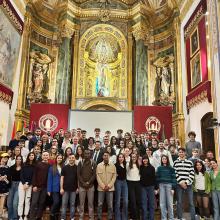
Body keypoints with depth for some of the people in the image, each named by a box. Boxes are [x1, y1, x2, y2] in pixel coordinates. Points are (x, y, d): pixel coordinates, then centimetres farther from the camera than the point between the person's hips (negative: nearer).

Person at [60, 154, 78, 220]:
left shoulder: (77, 168, 1)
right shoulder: (64, 167, 0)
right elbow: (62, 178, 1)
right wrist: (61, 188, -5)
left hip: (73, 189, 1)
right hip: (65, 189, 0)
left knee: (72, 204, 9)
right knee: (64, 204, 5)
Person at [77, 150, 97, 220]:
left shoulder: (93, 163, 0)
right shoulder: (80, 163, 1)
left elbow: (94, 174, -3)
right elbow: (78, 174, -1)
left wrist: (88, 182, -13)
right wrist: (83, 183, -11)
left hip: (90, 186, 0)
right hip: (81, 185, 0)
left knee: (90, 203, 5)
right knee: (81, 202, 7)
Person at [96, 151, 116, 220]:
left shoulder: (113, 166, 0)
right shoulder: (99, 165, -1)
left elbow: (114, 177, -1)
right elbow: (97, 177, -3)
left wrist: (109, 186, -10)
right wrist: (103, 186, -10)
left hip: (110, 188, 0)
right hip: (101, 188, 0)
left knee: (110, 205, 6)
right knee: (100, 204, 7)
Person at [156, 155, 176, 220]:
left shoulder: (171, 168, 1)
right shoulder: (159, 168, 8)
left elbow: (173, 178, -2)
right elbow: (157, 178, 7)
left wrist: (173, 188, -9)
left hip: (169, 185, -2)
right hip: (161, 185, 2)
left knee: (170, 202, 2)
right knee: (162, 203, 5)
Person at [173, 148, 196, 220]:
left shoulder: (190, 162, 8)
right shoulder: (176, 162, 5)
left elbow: (192, 174, 2)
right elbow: (174, 174, -1)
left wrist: (186, 182, -8)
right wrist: (180, 182, -9)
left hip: (188, 184, 1)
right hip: (179, 185, 0)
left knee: (191, 202, 2)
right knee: (179, 202, 4)